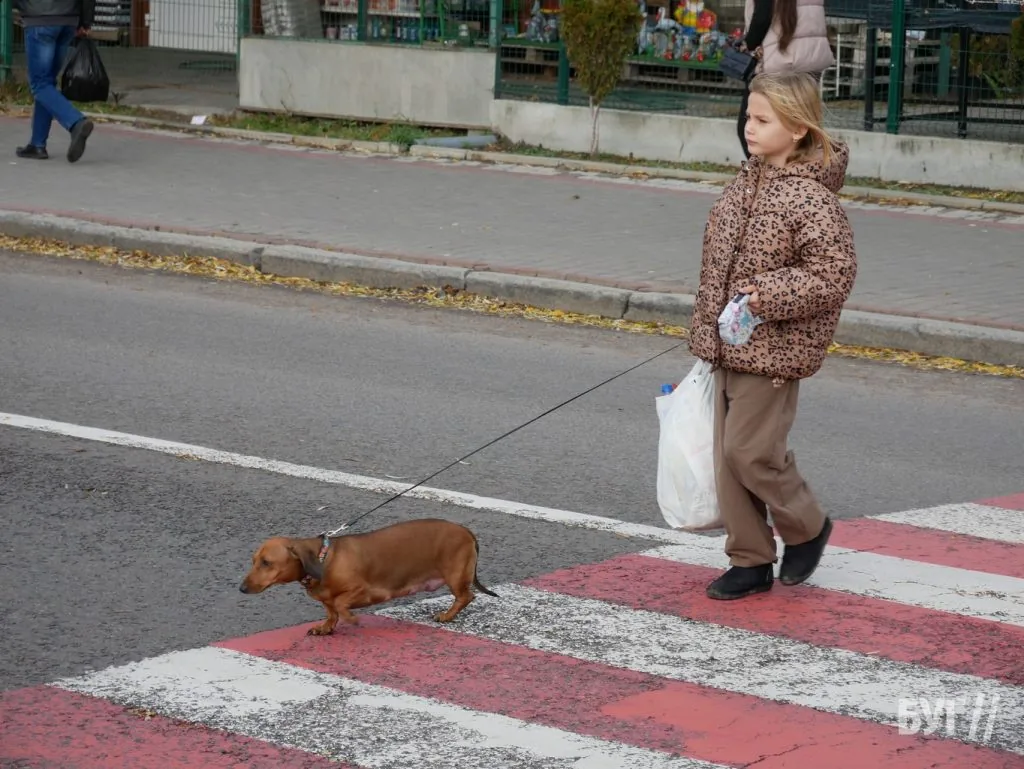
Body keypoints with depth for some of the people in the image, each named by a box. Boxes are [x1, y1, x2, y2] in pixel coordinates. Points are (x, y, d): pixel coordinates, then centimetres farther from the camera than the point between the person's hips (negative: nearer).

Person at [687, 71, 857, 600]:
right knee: (727, 455, 9)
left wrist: (768, 295, -24)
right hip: (730, 348, 8)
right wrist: (707, 327, 20)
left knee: (751, 451, -6)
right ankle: (750, 561, 19)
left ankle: (806, 528, 20)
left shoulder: (810, 198, -17)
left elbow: (835, 273, -20)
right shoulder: (748, 181, 8)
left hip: (773, 352, -8)